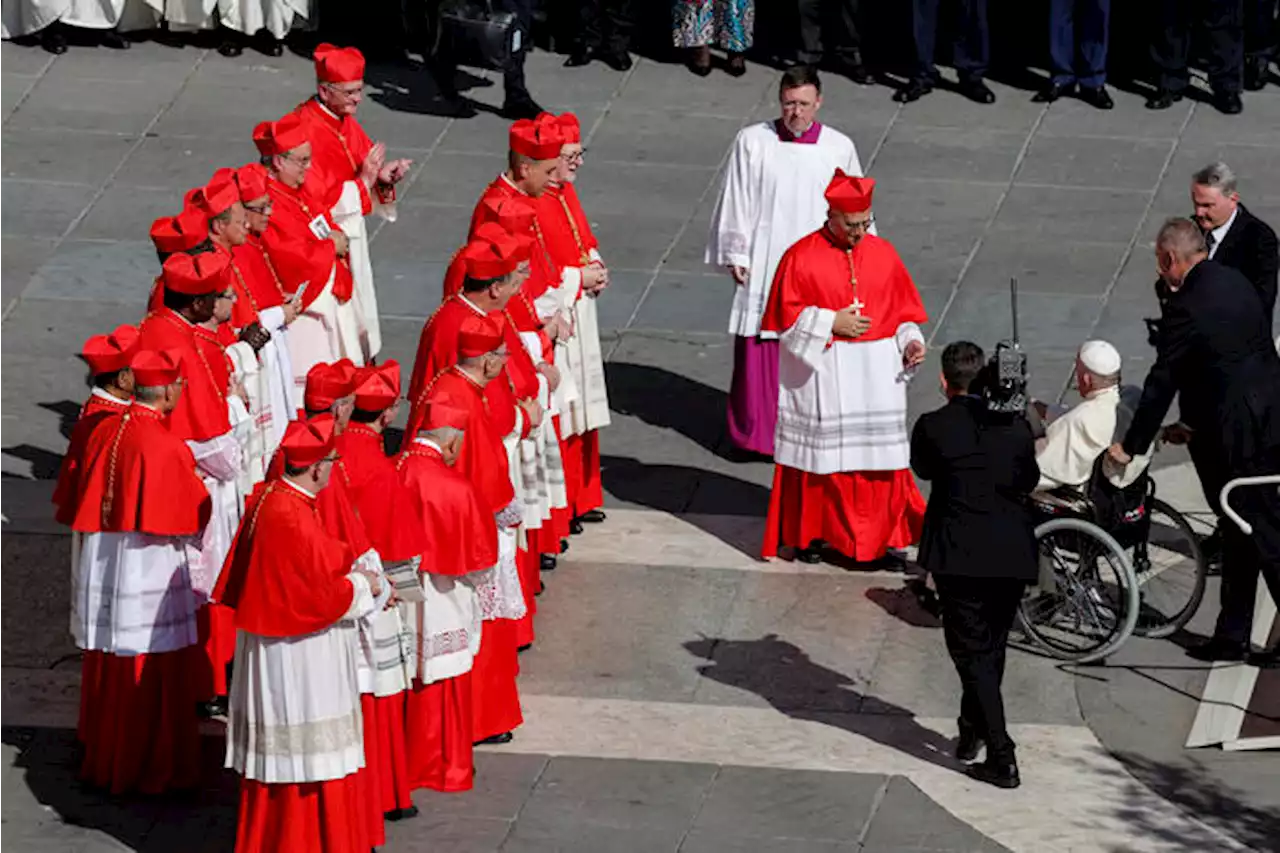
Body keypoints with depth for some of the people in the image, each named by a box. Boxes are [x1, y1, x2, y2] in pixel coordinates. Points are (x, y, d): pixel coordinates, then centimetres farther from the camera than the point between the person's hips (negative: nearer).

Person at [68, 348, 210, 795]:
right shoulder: (166, 447, -21)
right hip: (151, 576, -7)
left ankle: (103, 762, 30)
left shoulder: (104, 432, 0)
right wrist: (204, 490, 5)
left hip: (102, 572, 7)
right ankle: (155, 770, 13)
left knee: (107, 674, 18)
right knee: (156, 678, 5)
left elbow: (88, 500, 10)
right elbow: (194, 512, -14)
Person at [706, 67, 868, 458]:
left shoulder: (840, 149, 0)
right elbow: (736, 202, 3)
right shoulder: (753, 142, -3)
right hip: (764, 267, 0)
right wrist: (735, 255, 2)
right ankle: (756, 431, 16)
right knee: (758, 352, 3)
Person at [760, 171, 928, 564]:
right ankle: (811, 535, 16)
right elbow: (786, 316, -6)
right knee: (818, 455, 4)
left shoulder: (883, 254, 6)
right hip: (820, 374, -3)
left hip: (876, 377, 3)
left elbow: (903, 310, 12)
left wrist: (910, 342, -6)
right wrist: (831, 323, -15)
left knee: (879, 456, 2)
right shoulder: (802, 257, -5)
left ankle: (882, 538, 10)